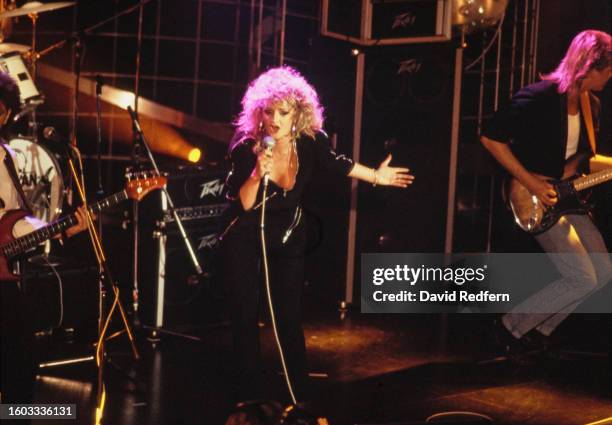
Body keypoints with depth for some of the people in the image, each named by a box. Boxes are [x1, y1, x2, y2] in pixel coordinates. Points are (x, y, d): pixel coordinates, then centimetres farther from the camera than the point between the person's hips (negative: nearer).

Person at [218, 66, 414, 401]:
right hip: (243, 241, -2)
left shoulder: (310, 142, -16)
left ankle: (300, 399, 14)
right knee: (245, 319, 2)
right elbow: (242, 206, -24)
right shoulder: (245, 149, -23)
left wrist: (377, 177, 14)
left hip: (287, 239, 2)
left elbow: (335, 164, 6)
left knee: (289, 319, 3)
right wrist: (257, 175, -41)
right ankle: (250, 398, 15)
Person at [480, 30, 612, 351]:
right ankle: (512, 326, 5)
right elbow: (491, 138, -19)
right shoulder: (539, 97, -19)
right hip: (535, 199, -9)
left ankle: (541, 327, 19)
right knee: (582, 279, -12)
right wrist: (530, 183, -21)